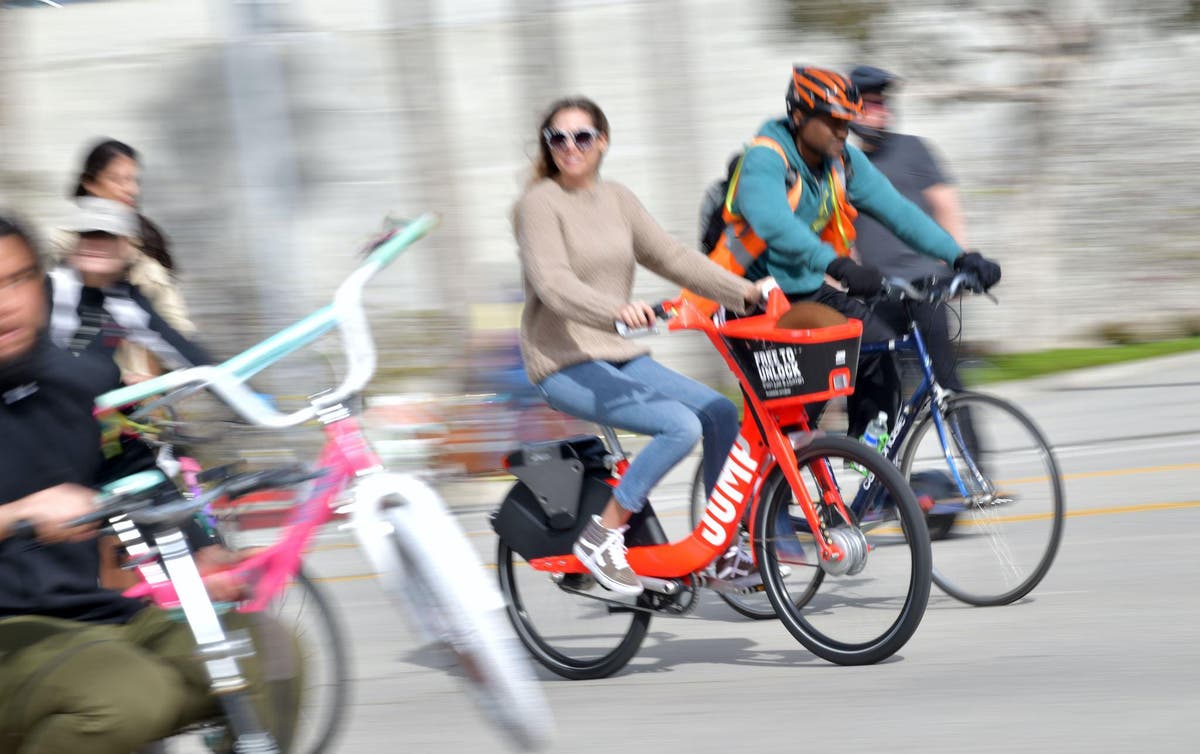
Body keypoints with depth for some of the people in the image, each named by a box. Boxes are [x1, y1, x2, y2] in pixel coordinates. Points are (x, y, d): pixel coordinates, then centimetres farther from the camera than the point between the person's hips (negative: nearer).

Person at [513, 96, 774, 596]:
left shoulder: (617, 199, 13)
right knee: (681, 425, -24)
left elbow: (672, 258, 11)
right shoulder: (539, 203, -9)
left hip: (621, 357, 7)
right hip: (565, 365, -7)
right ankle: (601, 537, -15)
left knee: (723, 414, -5)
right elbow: (553, 283, -23)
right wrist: (617, 308, -41)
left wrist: (746, 291, 0)